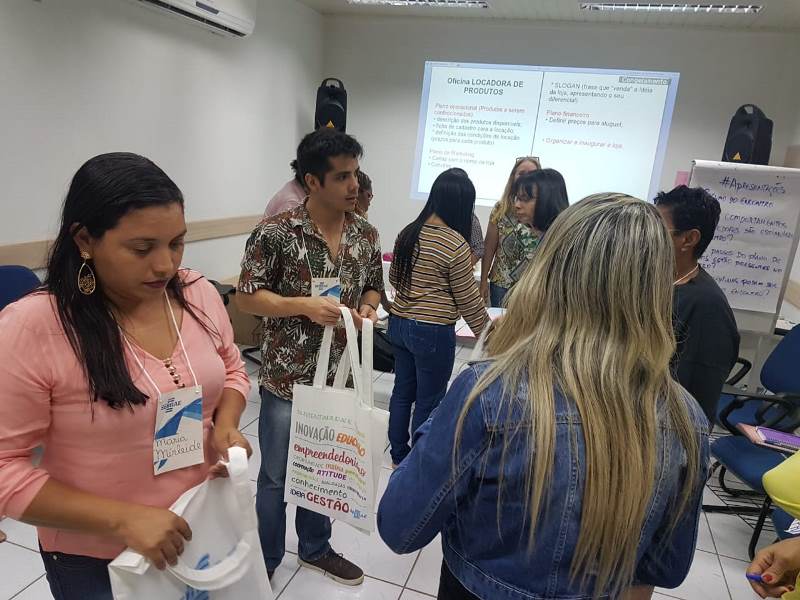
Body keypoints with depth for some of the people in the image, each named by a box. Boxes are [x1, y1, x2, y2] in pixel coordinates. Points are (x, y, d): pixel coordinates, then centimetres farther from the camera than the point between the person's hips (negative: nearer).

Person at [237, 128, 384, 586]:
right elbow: (247, 297, -11)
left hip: (340, 375, 5)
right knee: (277, 476, 13)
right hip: (286, 377, -4)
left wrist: (368, 308, -10)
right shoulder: (276, 233, -15)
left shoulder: (367, 235, 0)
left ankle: (316, 548, 45)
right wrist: (304, 305, -24)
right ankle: (266, 561, 36)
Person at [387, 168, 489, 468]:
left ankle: (398, 455, 33)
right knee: (428, 402, 8)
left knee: (402, 391, 19)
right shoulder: (455, 244, -17)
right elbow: (468, 300, -10)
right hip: (432, 332, -7)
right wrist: (486, 333, 3)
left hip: (399, 323, 8)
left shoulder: (408, 232, 4)